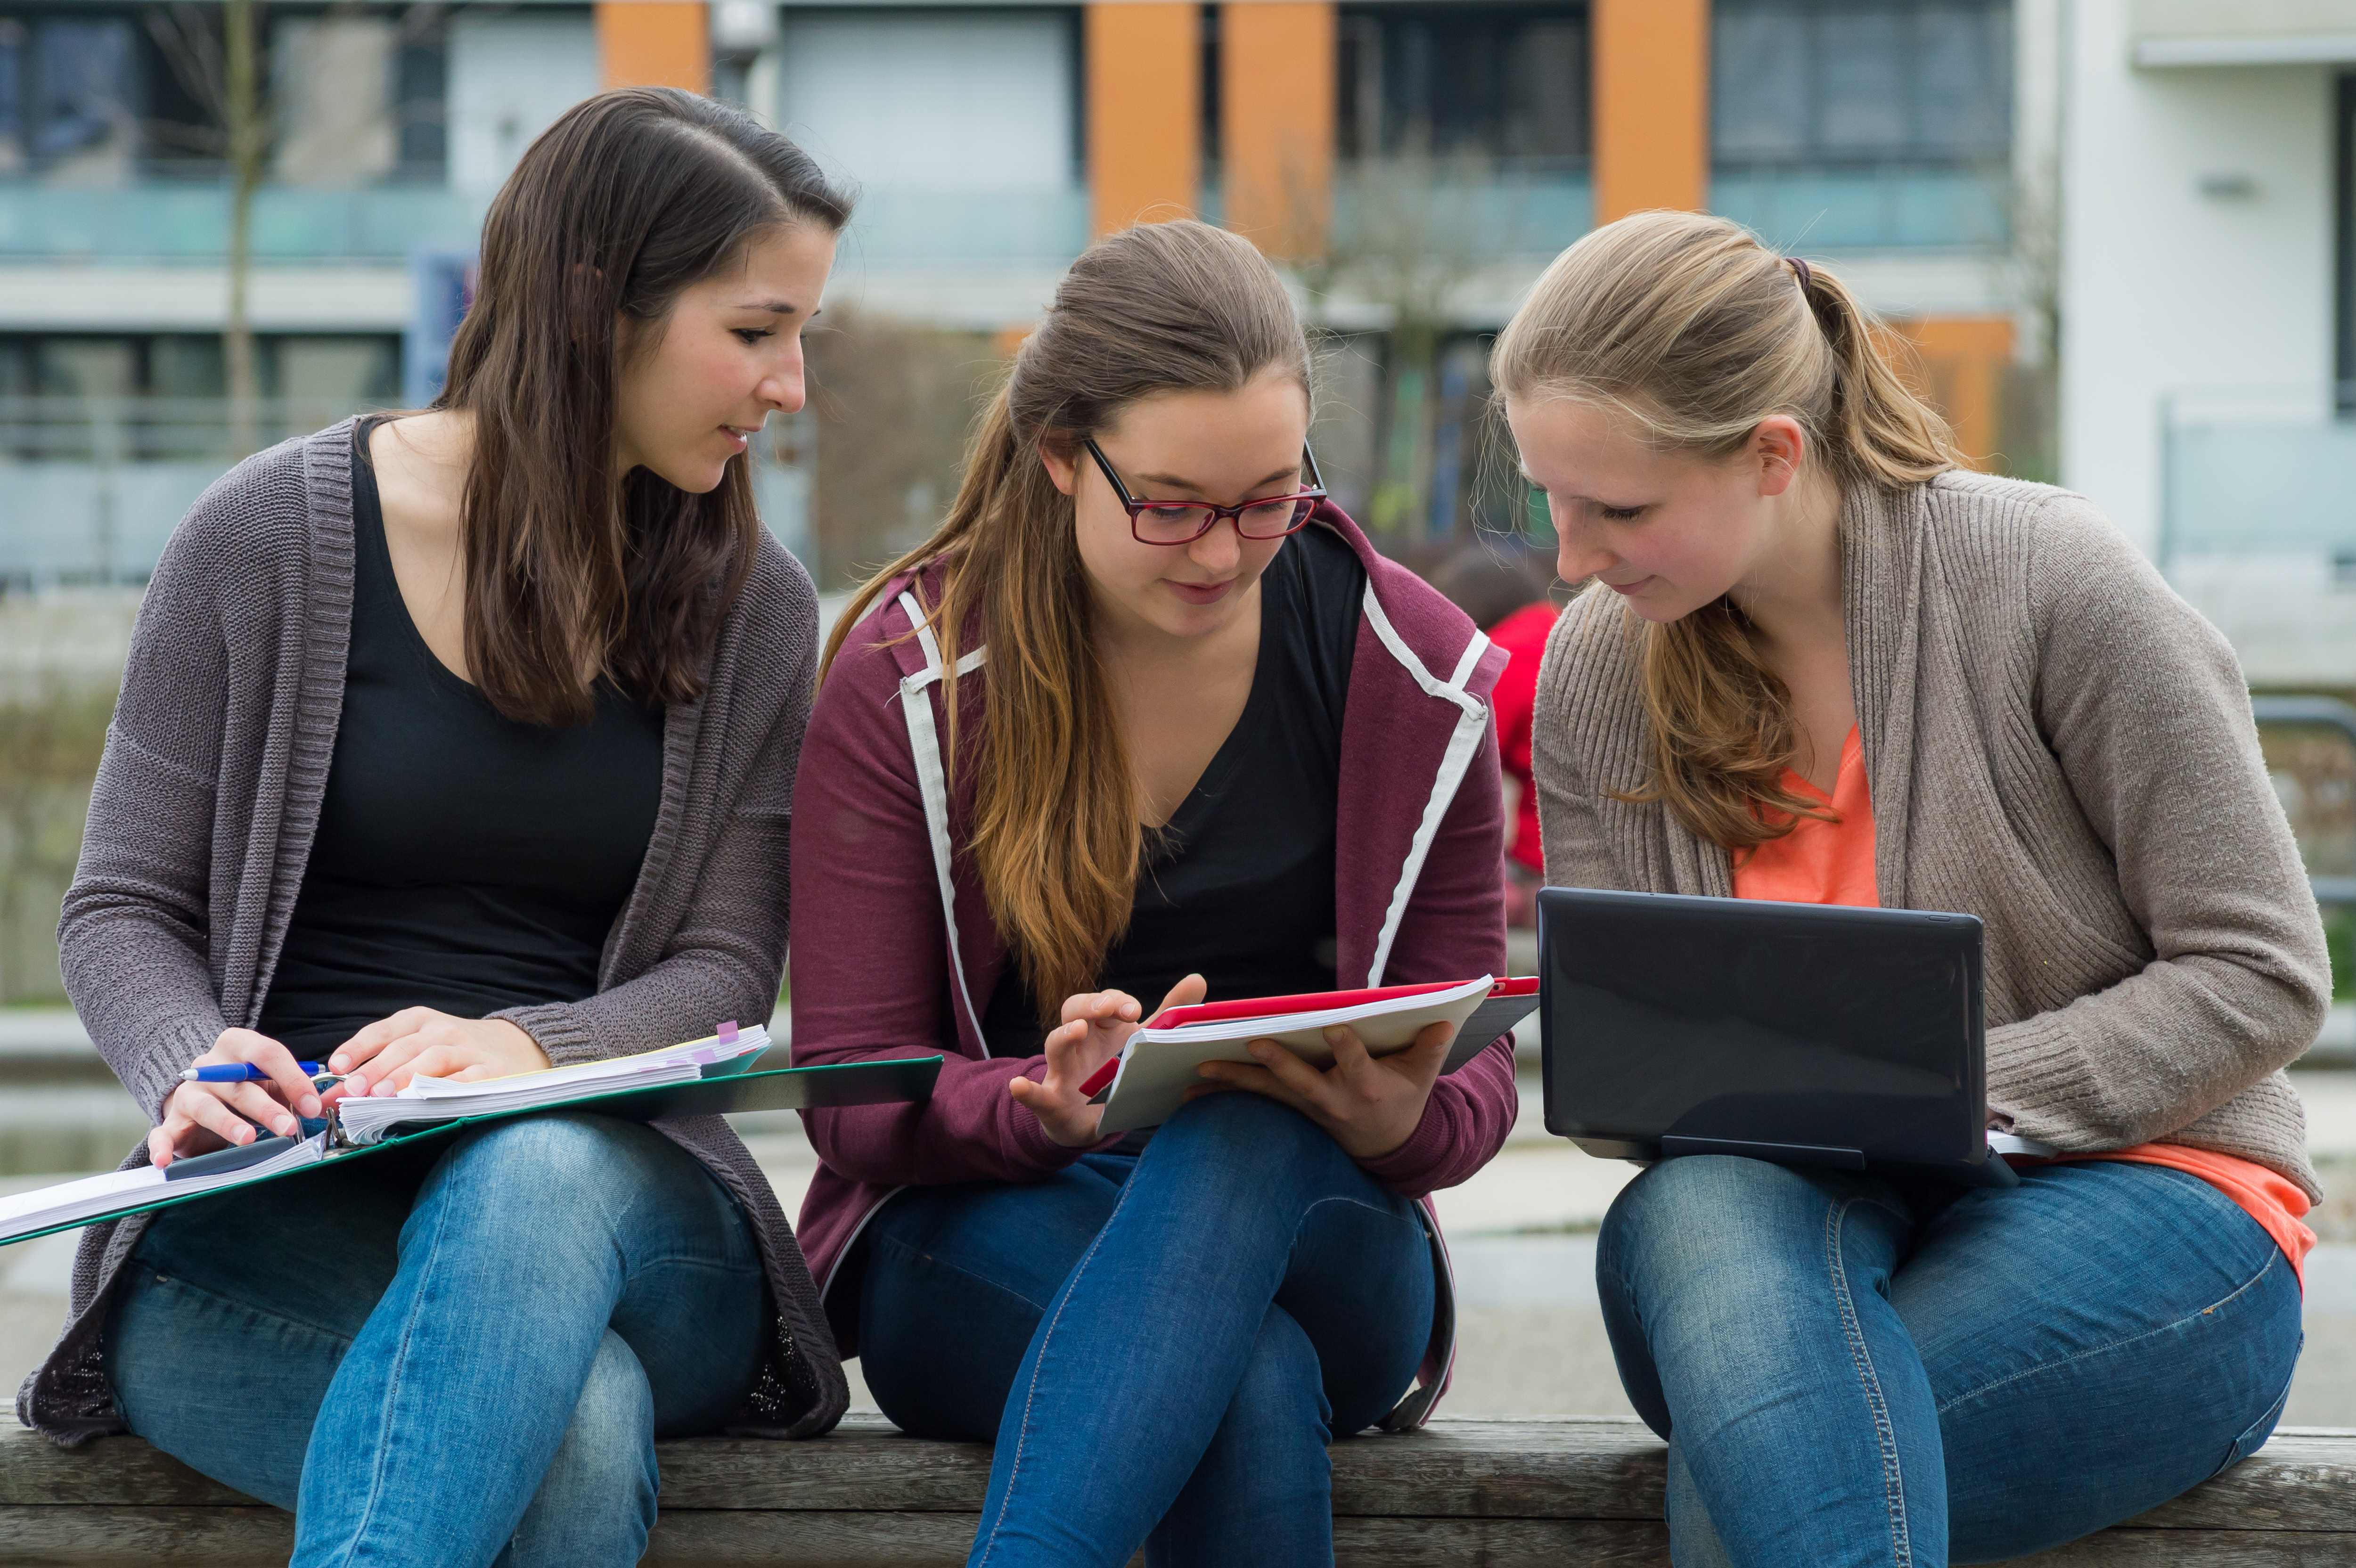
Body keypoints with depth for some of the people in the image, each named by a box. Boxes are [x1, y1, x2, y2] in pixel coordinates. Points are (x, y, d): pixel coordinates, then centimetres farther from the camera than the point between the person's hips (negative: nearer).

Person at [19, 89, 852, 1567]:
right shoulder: (272, 539, 3)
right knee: (572, 1425, -37)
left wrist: (530, 1049, -17)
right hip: (278, 1219, -2)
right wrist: (195, 1070, -16)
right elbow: (125, 909, 7)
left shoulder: (754, 608, 11)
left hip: (606, 1182, 2)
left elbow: (722, 967, 6)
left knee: (536, 1177, -39)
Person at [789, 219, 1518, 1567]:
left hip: (1308, 1228, 2)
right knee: (1252, 1383, -38)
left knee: (1249, 1132, -38)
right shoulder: (908, 677, -4)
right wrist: (1050, 1109, -28)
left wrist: (1406, 1125, -21)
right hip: (979, 1241, -2)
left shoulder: (1413, 670, 0)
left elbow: (1477, 1072, 5)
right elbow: (853, 1094, -6)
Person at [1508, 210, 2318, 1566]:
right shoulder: (1593, 670, 7)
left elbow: (2262, 975, -8)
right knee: (1696, 1207, -38)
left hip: (2139, 1204, -4)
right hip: (1787, 1207, 4)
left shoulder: (2053, 583, -10)